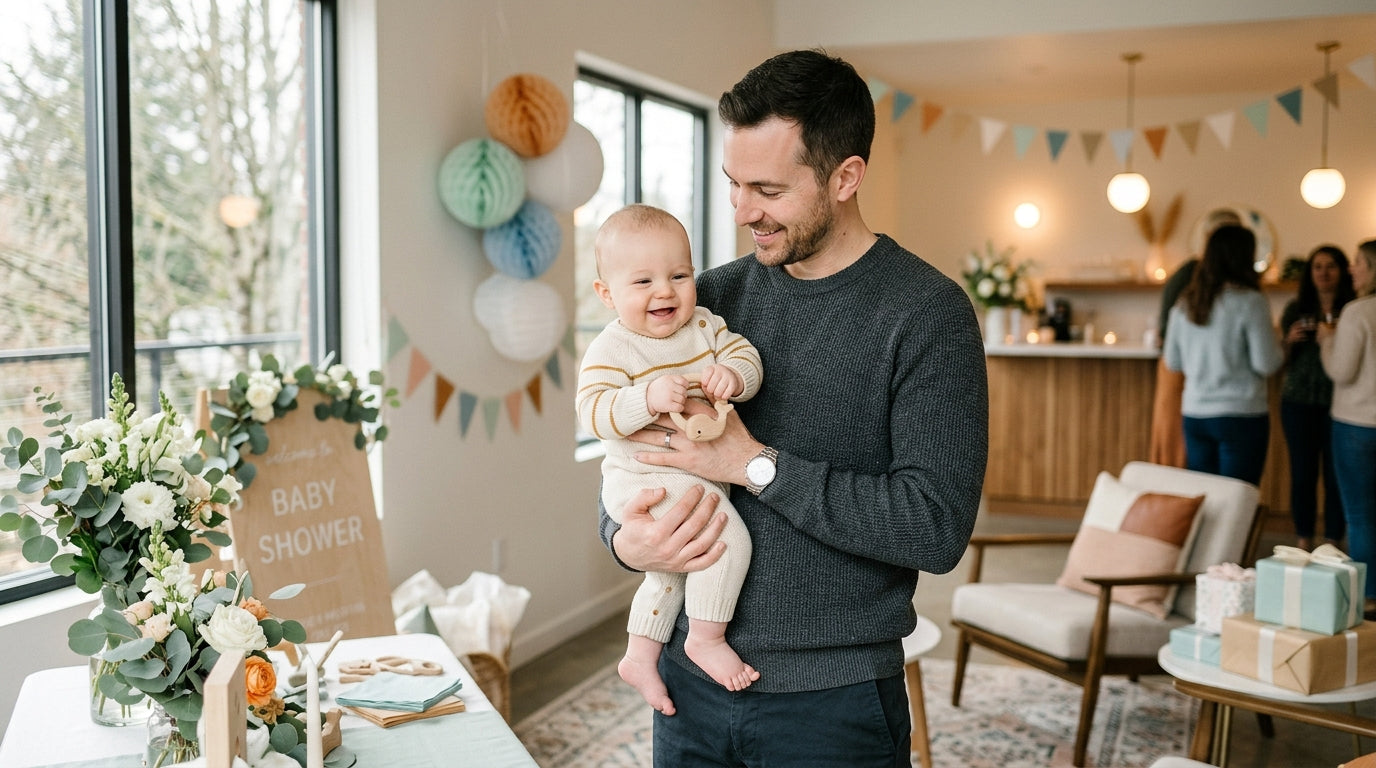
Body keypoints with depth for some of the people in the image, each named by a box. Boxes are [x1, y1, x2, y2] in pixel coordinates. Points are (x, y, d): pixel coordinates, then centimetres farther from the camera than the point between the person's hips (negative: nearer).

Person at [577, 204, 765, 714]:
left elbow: (746, 357, -2)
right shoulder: (611, 350, -16)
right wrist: (648, 397, -42)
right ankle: (706, 639, -6)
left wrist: (732, 376, -26)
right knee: (729, 539, -25)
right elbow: (594, 412, -26)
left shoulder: (704, 326, 3)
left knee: (672, 569, 23)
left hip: (698, 476, 8)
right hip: (646, 483, -8)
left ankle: (639, 656, 41)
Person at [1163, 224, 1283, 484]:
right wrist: (1276, 342, 8)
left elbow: (1172, 362, 12)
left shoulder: (1184, 304, 5)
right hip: (1241, 414, -5)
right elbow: (1266, 364, -11)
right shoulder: (1250, 302, -11)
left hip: (1194, 415, 5)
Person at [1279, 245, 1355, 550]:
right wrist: (1290, 340, -10)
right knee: (1302, 473, 6)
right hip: (1299, 402, 2)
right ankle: (1303, 542, 17)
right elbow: (1281, 359, 10)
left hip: (1338, 402, -1)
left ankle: (1332, 544, 13)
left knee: (1336, 475, 2)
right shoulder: (1296, 309, 6)